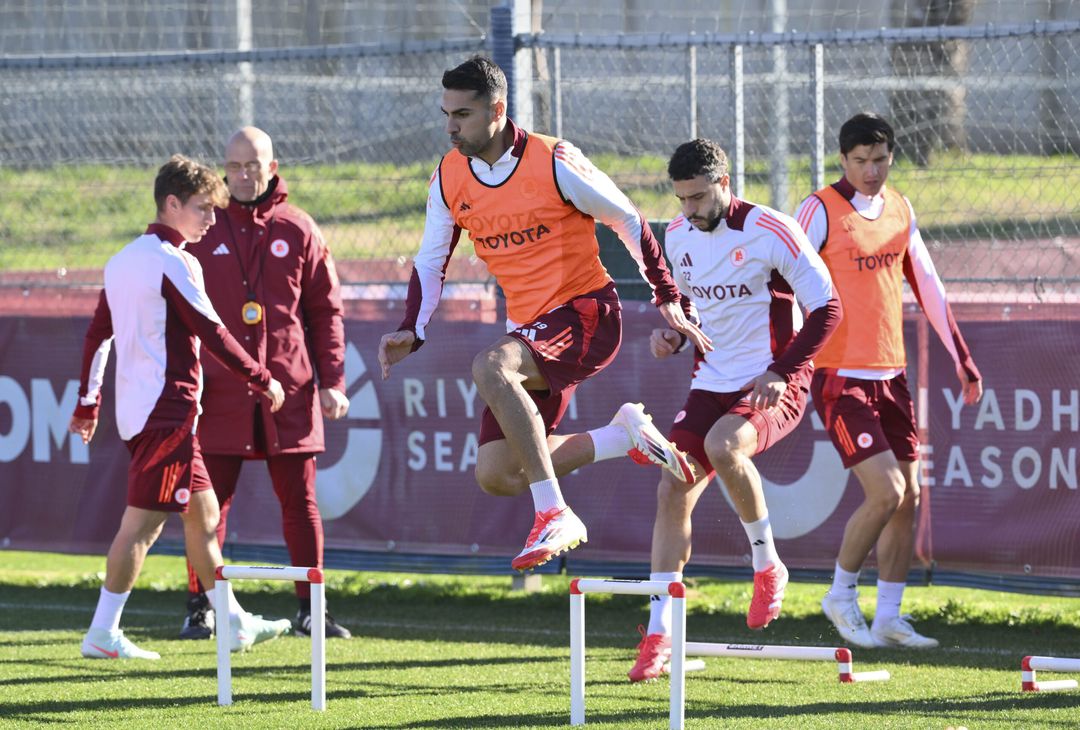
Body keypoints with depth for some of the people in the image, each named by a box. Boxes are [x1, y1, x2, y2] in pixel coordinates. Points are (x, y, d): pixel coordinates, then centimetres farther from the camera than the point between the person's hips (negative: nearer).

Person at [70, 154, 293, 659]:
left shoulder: (123, 260, 14)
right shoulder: (173, 262, -12)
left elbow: (97, 334, 18)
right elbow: (211, 333, -14)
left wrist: (87, 404, 23)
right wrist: (261, 381, -5)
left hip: (134, 405, 10)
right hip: (166, 407, -10)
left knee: (203, 509, 14)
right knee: (143, 519, -8)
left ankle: (234, 622, 19)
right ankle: (103, 633, -8)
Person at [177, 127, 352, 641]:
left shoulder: (298, 231, 5)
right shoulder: (204, 230, 5)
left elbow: (325, 311, 8)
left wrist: (332, 381, 1)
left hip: (289, 391, 0)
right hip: (219, 393, 0)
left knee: (300, 502, 4)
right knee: (210, 501, 0)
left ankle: (310, 610, 11)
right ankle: (200, 608, 8)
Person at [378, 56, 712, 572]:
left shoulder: (554, 163, -14)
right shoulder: (449, 178, 2)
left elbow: (627, 221, -2)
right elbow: (431, 262, 14)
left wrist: (667, 298, -1)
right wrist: (411, 331, -1)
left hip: (585, 313, -7)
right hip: (529, 327, 7)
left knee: (490, 367, -36)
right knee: (495, 476, -5)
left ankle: (554, 516, -32)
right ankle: (624, 437, 12)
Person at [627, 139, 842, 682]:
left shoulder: (770, 231, -15)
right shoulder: (679, 236, 5)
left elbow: (826, 308, -12)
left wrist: (779, 371, -21)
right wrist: (674, 333, 1)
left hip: (775, 386, -6)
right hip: (711, 383, 6)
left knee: (722, 447, -34)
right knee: (673, 490, -6)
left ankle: (767, 566, -10)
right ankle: (658, 636, 0)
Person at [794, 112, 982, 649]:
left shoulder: (900, 209, 10)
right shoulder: (821, 211, -9)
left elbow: (926, 286, 18)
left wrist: (962, 360, 18)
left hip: (890, 375, 7)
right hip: (840, 377, -7)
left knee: (907, 497, 5)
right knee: (885, 492, -14)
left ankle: (888, 619, 15)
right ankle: (841, 597, 6)